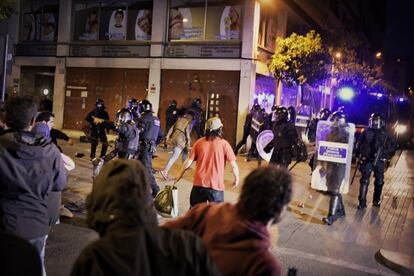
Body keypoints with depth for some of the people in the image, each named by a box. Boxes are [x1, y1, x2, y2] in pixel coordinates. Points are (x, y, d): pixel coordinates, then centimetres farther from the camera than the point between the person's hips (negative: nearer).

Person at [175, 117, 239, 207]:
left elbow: (188, 162, 1)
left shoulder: (199, 142, 0)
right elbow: (233, 164, -7)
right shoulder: (224, 144, -7)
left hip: (199, 183, 3)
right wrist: (236, 178, 9)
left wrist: (179, 176, 13)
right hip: (216, 185, -3)